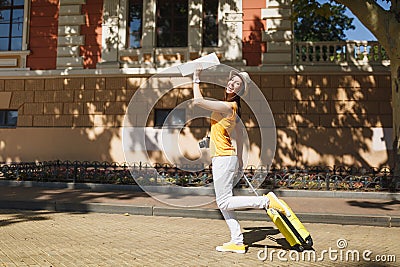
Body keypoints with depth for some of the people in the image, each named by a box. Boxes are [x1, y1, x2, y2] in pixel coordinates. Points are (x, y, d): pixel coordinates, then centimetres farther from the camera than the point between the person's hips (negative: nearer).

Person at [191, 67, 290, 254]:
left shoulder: (227, 106, -16)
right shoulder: (233, 108, 13)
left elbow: (198, 100, -17)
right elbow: (239, 135, 20)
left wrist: (196, 79, -4)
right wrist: (239, 159, 27)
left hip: (223, 159, -9)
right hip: (227, 158, 9)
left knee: (225, 202, -5)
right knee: (223, 203, 10)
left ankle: (266, 200, -5)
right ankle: (237, 242, 13)